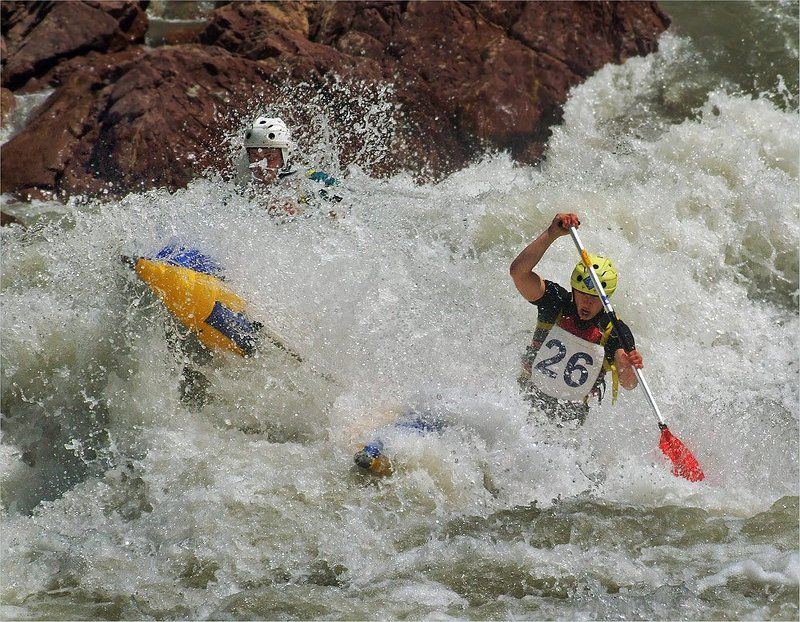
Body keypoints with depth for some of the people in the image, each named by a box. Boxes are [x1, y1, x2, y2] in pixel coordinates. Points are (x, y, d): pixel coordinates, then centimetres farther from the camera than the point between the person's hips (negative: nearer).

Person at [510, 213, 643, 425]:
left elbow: (628, 384, -18)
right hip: (528, 398, -1)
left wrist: (629, 370, -43)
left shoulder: (616, 333, -8)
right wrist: (552, 234, -32)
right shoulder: (555, 301, -6)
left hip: (572, 413, 1)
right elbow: (519, 271, -21)